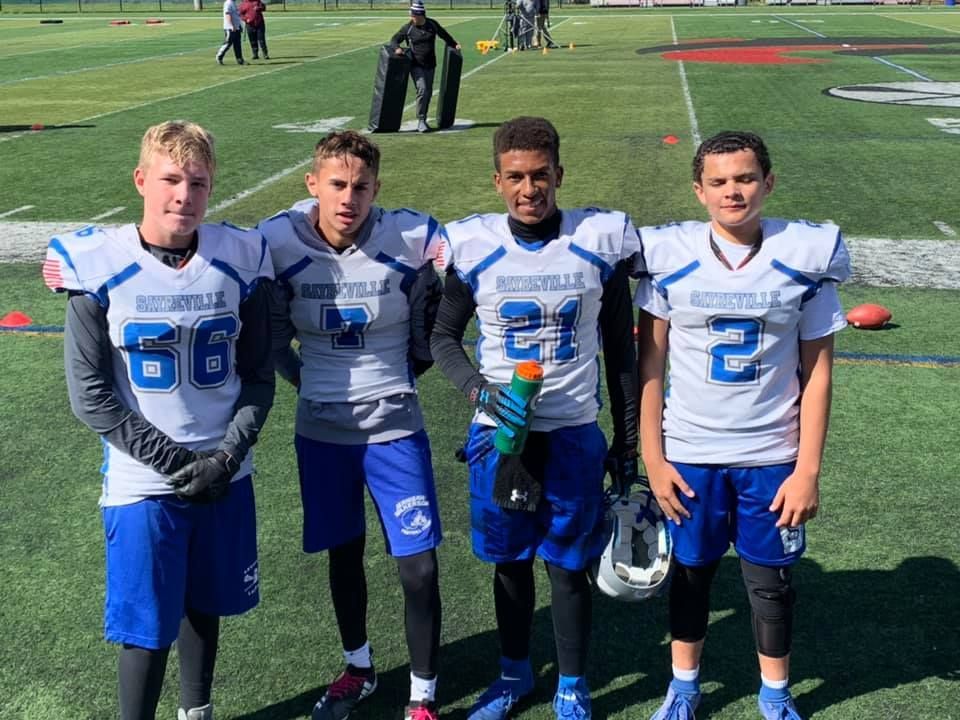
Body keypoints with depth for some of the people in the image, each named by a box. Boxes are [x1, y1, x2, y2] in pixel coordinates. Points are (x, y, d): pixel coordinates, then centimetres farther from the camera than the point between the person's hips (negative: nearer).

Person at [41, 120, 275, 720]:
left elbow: (258, 377, 2)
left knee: (206, 605, 19)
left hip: (225, 475, 3)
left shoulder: (240, 260, -5)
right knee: (148, 627, 4)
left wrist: (226, 457, -10)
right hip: (142, 484, -3)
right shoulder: (98, 267, -13)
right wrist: (177, 462, -14)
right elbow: (92, 397, -11)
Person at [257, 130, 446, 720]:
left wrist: (406, 370, 6)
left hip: (394, 426, -2)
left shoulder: (412, 239, -15)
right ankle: (359, 668, 41)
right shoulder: (279, 242, -10)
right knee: (344, 554, 17)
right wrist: (304, 377, 3)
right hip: (321, 428, 2)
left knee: (420, 566, -1)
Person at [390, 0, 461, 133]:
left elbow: (444, 35, 20)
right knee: (422, 90, -17)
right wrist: (397, 48, -20)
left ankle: (423, 120, 22)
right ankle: (420, 121, -11)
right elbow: (394, 39, 0)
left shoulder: (432, 24, 2)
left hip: (430, 65, 4)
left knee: (428, 92, 8)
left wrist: (454, 44, 27)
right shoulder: (408, 28, -6)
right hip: (416, 65, -4)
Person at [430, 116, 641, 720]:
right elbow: (444, 337, 4)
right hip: (497, 433, 1)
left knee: (569, 566, 8)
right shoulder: (472, 248, -7)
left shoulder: (601, 243, -7)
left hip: (574, 434, -1)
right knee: (509, 561, 16)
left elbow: (620, 351, 2)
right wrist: (480, 390, -16)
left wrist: (628, 441, 5)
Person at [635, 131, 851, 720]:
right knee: (691, 571, 16)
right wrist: (652, 457, -4)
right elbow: (650, 363, -2)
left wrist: (808, 468, -6)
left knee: (771, 578, 13)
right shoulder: (670, 257, -7)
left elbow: (817, 371, -3)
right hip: (689, 453, 0)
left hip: (772, 455, 0)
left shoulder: (805, 257, -7)